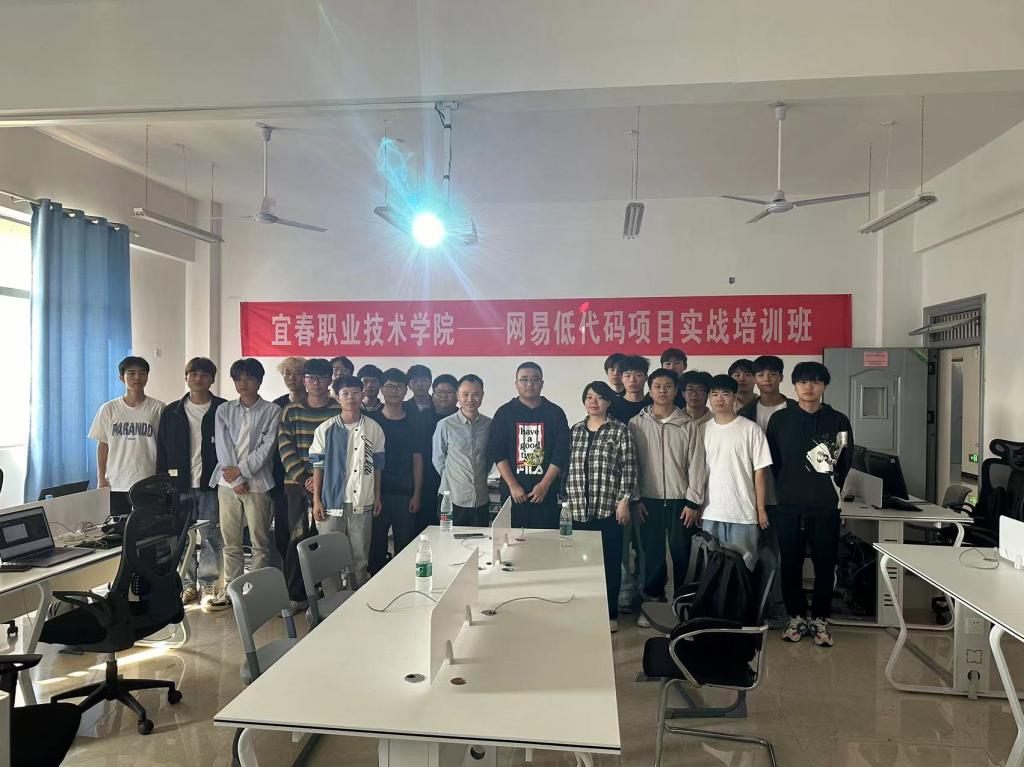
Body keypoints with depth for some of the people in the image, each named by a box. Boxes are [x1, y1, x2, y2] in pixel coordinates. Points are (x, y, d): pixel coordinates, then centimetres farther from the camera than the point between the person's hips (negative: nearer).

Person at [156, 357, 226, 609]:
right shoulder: (171, 412, 9)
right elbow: (162, 451, 9)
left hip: (211, 485, -2)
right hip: (179, 485, 3)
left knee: (211, 537, 1)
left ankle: (209, 586, 11)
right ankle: (187, 585, 20)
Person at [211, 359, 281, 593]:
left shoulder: (272, 411, 1)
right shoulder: (224, 410, 9)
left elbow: (267, 446, -6)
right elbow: (222, 446, 1)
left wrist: (241, 469, -11)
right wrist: (235, 478, -8)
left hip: (257, 482, -3)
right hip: (228, 483, 3)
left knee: (260, 542, 2)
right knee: (230, 542, 9)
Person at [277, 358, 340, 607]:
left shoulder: (339, 411, 3)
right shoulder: (291, 411, 9)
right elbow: (286, 450, 3)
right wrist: (303, 478, -8)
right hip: (298, 484, 1)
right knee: (297, 538, 3)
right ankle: (294, 595, 13)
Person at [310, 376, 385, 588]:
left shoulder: (373, 429, 3)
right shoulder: (326, 429, 0)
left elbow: (377, 465, 9)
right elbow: (318, 466, 2)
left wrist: (377, 496, 8)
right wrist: (316, 500, -2)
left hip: (362, 502, 1)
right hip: (332, 501, -1)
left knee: (360, 557, 8)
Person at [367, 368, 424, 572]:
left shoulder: (413, 423, 7)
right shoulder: (371, 420, 4)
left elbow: (417, 461, 7)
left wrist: (417, 494, 0)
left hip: (405, 494, 1)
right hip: (377, 492, -1)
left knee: (405, 546, 3)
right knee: (376, 544, 4)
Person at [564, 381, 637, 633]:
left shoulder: (620, 430, -2)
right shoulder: (575, 430, 10)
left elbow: (629, 468, -5)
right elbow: (567, 467, 13)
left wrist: (624, 501, -10)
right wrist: (565, 500, 10)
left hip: (608, 508, -3)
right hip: (578, 509, 3)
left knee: (610, 562, 5)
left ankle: (610, 613, 20)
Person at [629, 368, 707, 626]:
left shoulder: (688, 425, 1)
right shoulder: (636, 423, 2)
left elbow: (696, 464, 0)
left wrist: (693, 501, -4)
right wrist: (635, 499, -2)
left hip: (680, 500, 0)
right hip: (649, 500, 0)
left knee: (681, 554, 5)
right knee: (651, 554, 4)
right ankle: (652, 602, 19)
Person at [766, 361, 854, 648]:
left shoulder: (838, 421, 2)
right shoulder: (779, 419, 3)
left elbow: (846, 461, 8)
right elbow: (773, 460, 7)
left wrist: (830, 488, 4)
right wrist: (787, 489, 7)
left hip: (825, 506, 0)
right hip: (789, 506, 1)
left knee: (825, 565, 6)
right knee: (790, 564, 7)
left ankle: (820, 619, 22)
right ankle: (796, 616, 22)